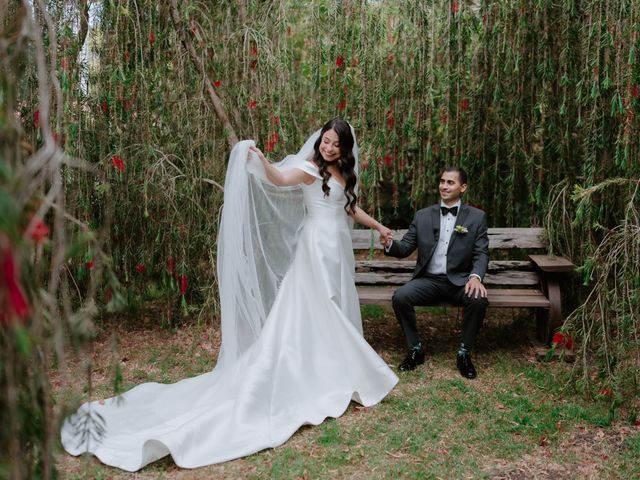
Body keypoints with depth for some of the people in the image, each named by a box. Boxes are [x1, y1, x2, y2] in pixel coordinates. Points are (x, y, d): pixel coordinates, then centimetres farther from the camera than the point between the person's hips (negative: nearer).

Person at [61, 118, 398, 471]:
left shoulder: (345, 172, 14)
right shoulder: (310, 167, -8)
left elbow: (350, 208, 25)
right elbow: (279, 179, -26)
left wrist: (378, 227, 33)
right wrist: (261, 159, -44)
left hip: (338, 250, 8)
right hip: (317, 249, -8)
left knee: (336, 314, 13)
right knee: (309, 313, -9)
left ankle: (337, 375, 24)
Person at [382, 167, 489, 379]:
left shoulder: (477, 217, 4)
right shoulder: (422, 216, 9)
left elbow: (481, 254, -2)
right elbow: (405, 248, 6)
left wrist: (476, 276, -23)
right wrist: (390, 244, -18)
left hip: (459, 281, -1)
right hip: (428, 280, 1)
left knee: (479, 300, -32)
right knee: (400, 297, -26)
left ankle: (464, 353, -7)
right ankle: (415, 349, -4)